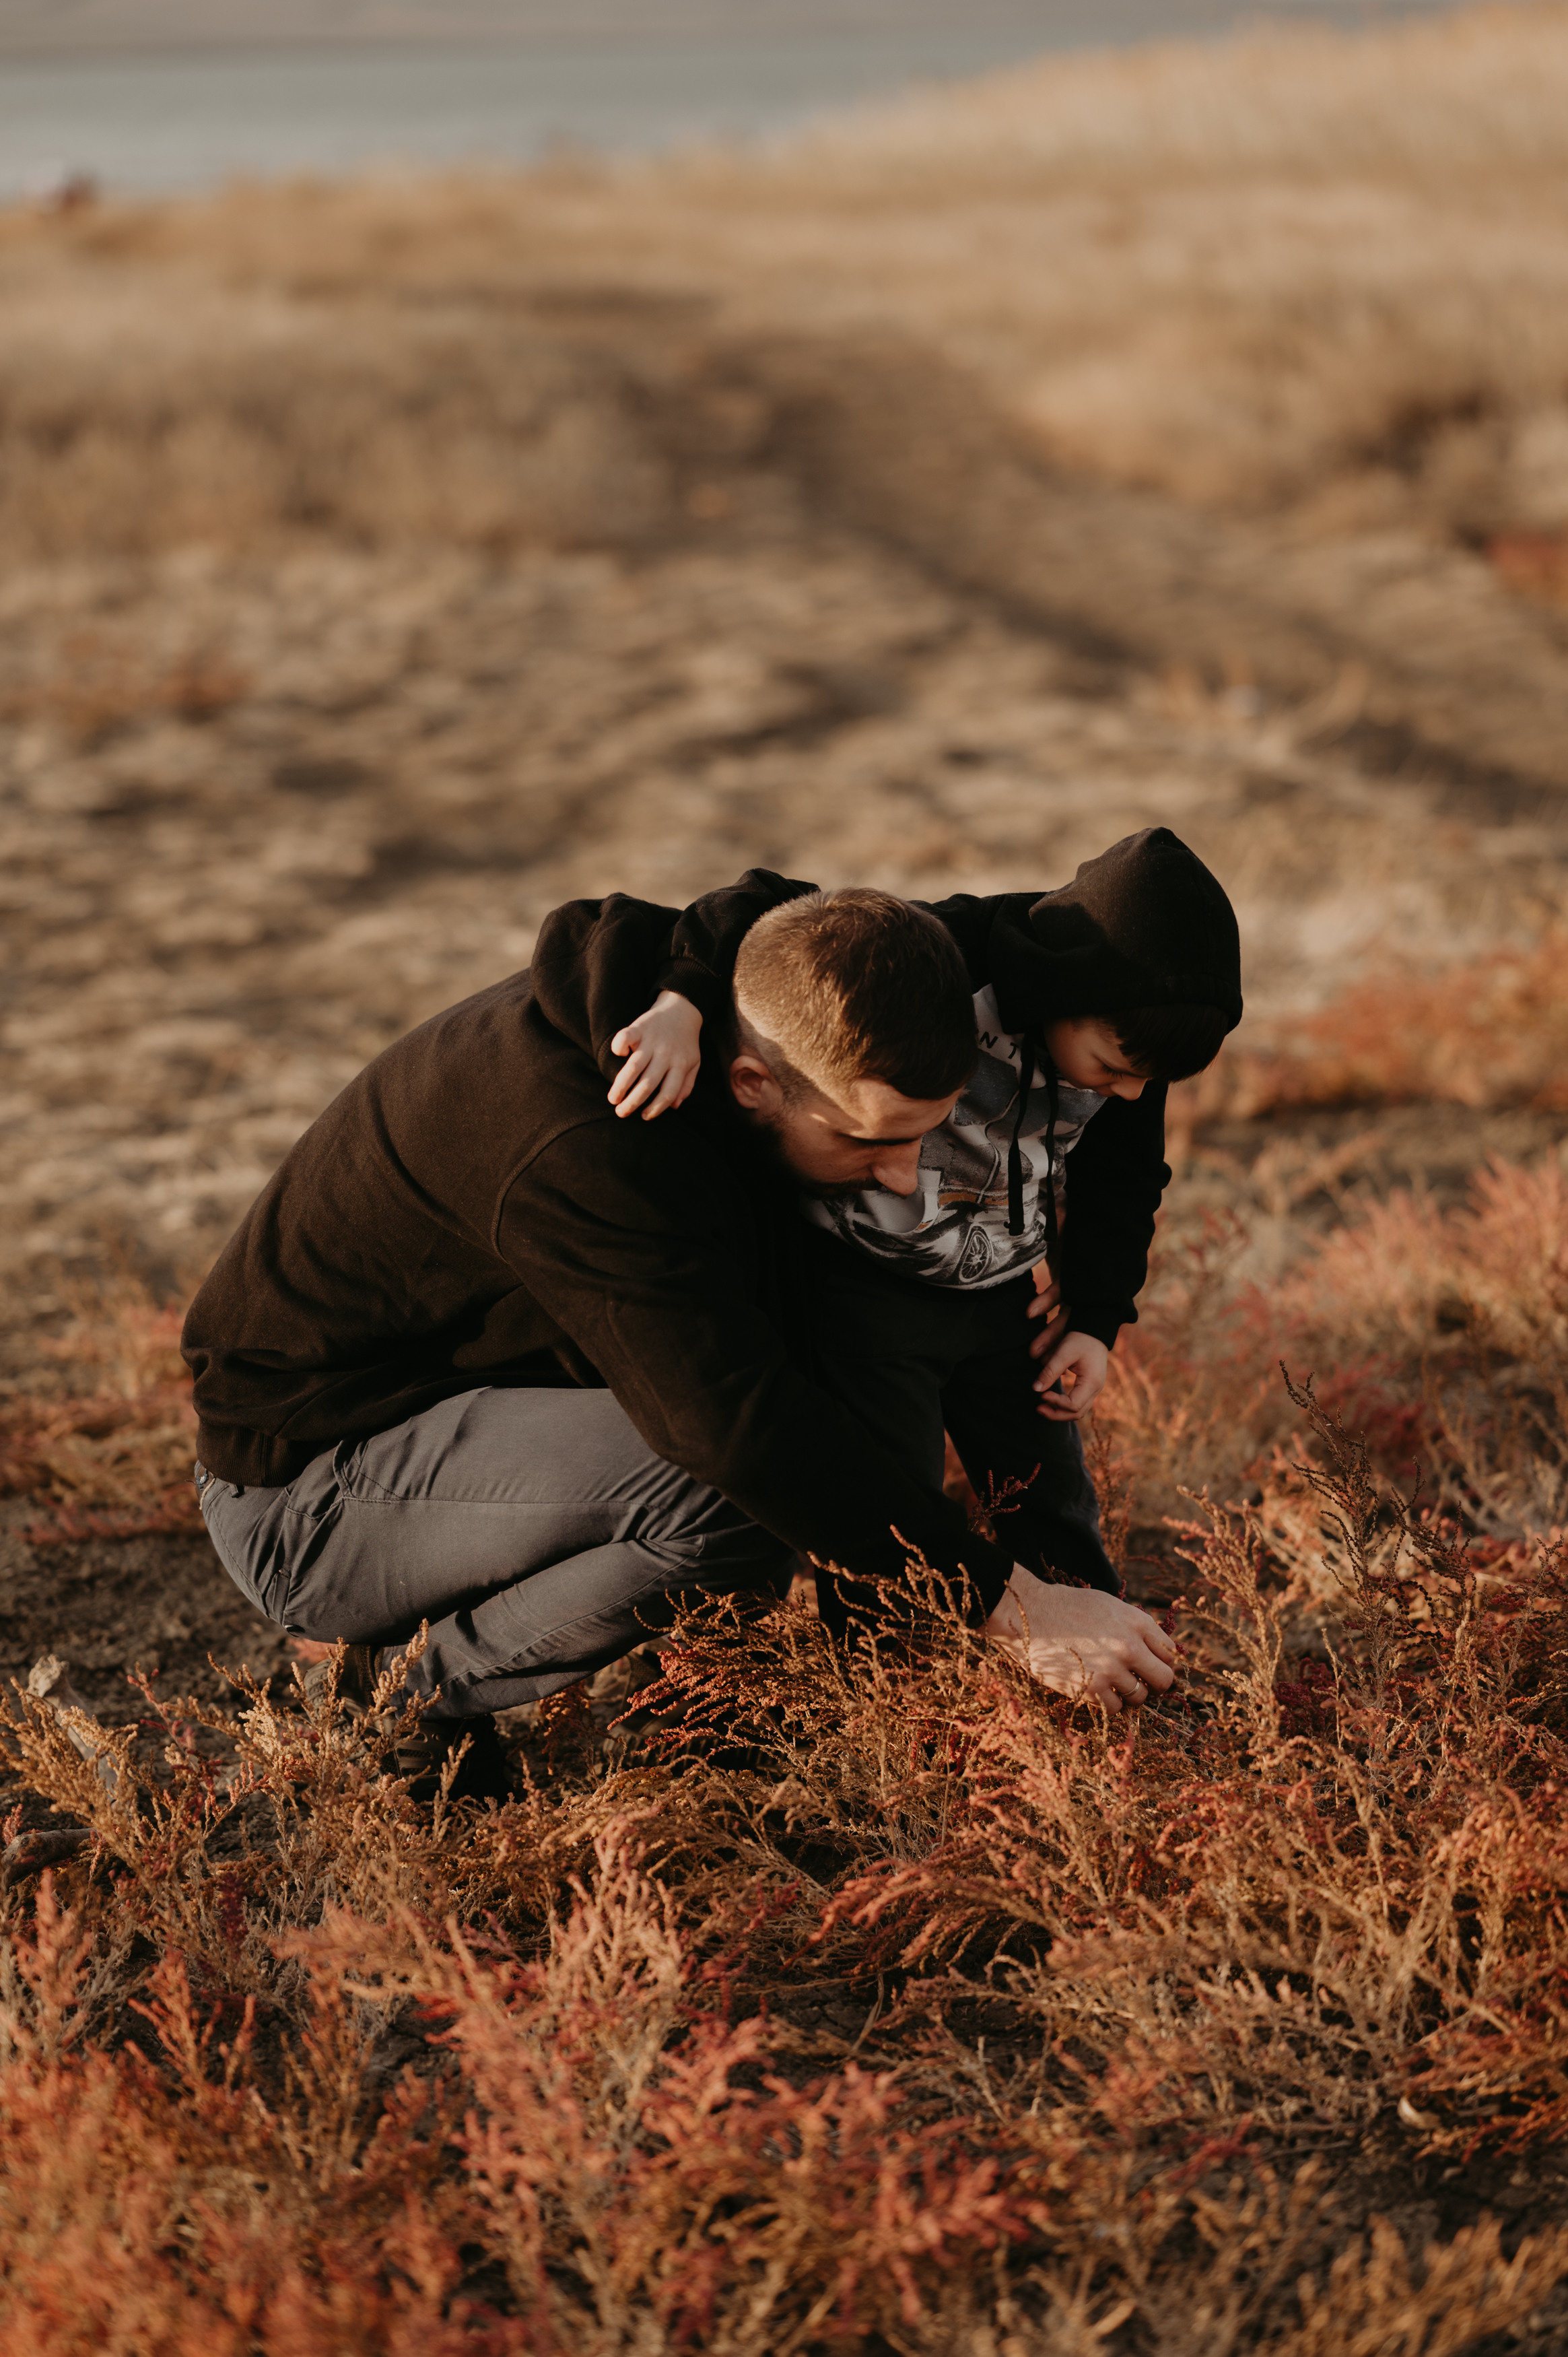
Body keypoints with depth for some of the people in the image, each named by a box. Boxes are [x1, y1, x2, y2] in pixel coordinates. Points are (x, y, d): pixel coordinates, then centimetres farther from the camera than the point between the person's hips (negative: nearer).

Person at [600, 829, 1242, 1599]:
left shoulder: (1132, 1028, -9)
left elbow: (1121, 1181, 7)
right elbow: (765, 912, -29)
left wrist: (1096, 1319, 3)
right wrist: (684, 1005, -45)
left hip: (1008, 1299, 6)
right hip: (866, 1287, -5)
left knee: (1055, 1520, 14)